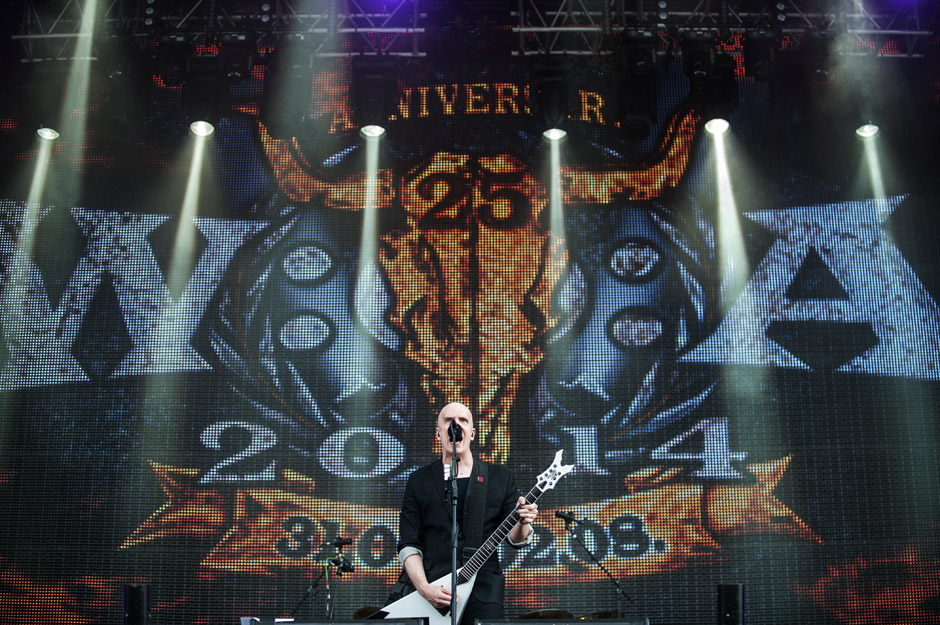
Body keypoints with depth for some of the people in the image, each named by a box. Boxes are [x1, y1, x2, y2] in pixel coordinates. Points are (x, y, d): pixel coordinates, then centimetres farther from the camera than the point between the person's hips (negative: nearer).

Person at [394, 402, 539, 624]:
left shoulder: (501, 477, 10)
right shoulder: (419, 481, 10)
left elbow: (514, 538, 10)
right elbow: (409, 544, 5)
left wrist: (522, 523, -13)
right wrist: (424, 588, -10)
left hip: (484, 594, 0)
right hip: (432, 594, 0)